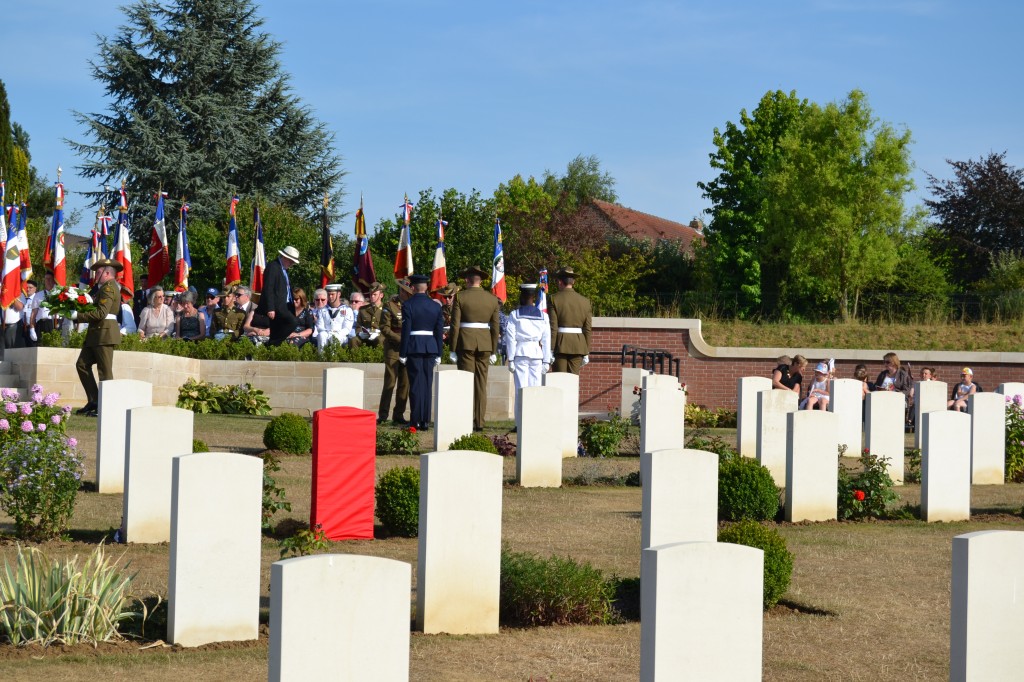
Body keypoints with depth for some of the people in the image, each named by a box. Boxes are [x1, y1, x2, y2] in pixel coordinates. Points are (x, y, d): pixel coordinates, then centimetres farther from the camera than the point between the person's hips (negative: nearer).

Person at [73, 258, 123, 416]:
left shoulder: (108, 287, -12)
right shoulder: (102, 287, 21)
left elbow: (101, 313, -21)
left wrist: (77, 315, -17)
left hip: (105, 332, -11)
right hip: (96, 333, 11)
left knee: (105, 371, -6)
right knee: (82, 364, 9)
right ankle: (93, 401, 11)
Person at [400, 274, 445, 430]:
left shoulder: (408, 305, -7)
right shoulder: (436, 306, 6)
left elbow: (406, 330, -9)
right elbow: (439, 331, 7)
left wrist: (402, 353, -5)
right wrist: (438, 353, 12)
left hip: (414, 347, -3)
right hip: (431, 347, 3)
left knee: (416, 384, -1)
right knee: (427, 384, 7)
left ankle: (416, 421, -2)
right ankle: (426, 421, 7)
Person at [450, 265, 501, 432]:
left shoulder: (460, 297, -5)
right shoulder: (492, 299, 5)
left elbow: (455, 324, -6)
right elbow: (495, 326, 7)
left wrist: (453, 349, -2)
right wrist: (494, 351, 13)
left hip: (465, 343, -3)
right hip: (485, 344, 3)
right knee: (481, 384, 7)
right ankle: (479, 422, 6)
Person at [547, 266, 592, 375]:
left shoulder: (553, 299, -4)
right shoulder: (585, 301, 6)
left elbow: (553, 327, -8)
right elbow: (587, 329, 6)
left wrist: (550, 350, -6)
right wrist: (586, 352, 11)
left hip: (560, 345, -3)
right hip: (578, 346, 3)